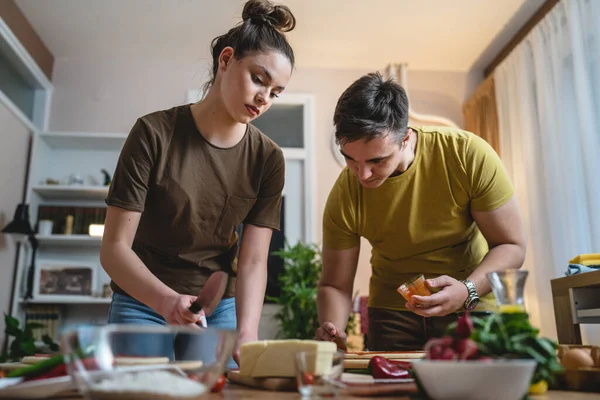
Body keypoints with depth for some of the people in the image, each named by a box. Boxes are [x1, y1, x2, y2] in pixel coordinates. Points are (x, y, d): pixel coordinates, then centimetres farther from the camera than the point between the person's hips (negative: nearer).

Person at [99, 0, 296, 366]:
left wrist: (247, 332, -30)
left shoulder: (268, 158, -8)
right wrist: (167, 301, -35)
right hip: (144, 303, -2)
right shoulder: (155, 133, -16)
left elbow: (253, 260, -12)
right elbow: (114, 247, -17)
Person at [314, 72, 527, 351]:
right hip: (391, 313, 1)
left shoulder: (468, 155, -21)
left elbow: (512, 246, -13)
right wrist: (331, 330, -27)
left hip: (472, 307, 0)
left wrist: (467, 291, -31)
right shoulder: (344, 197, -17)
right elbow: (335, 285, -7)